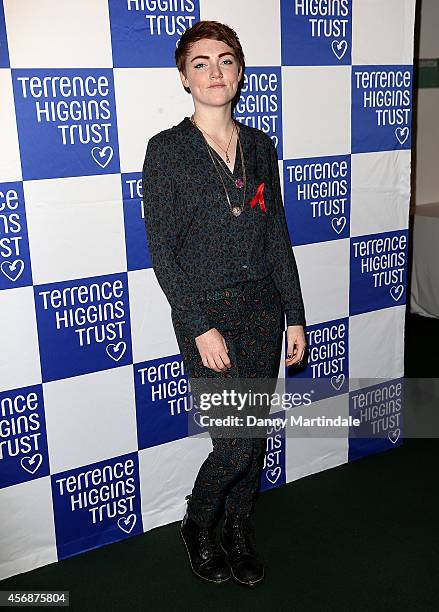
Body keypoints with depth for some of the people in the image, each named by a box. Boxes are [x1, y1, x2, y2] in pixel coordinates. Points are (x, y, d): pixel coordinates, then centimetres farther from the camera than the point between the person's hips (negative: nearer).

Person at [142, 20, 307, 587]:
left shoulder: (259, 145, 8)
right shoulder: (166, 150, -6)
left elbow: (277, 236, 9)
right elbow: (162, 251, -10)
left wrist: (294, 316, 5)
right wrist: (202, 327, -15)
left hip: (262, 306, 5)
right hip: (205, 312, -4)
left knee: (255, 433, 12)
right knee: (235, 442, -5)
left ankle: (239, 529, 36)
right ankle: (198, 526, 26)